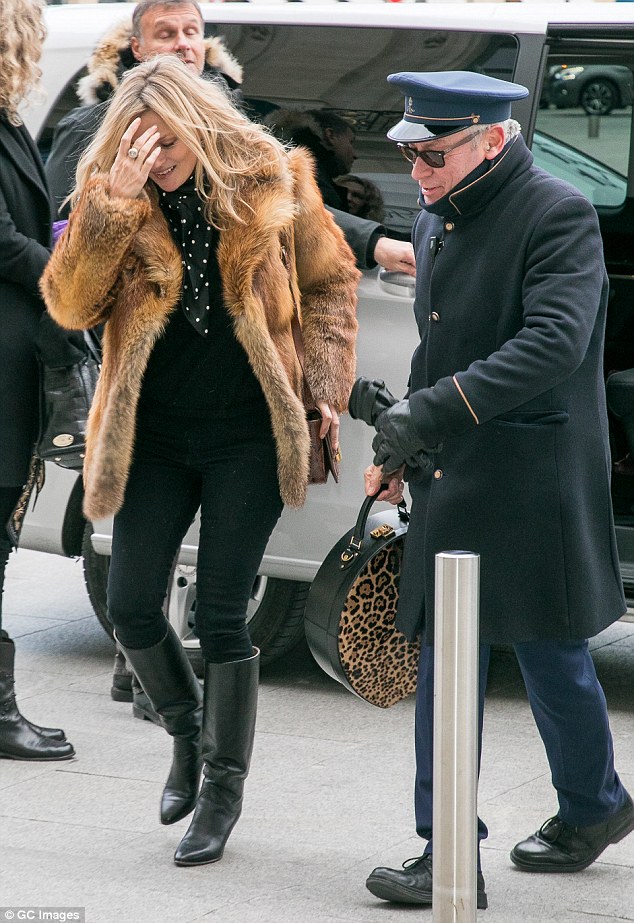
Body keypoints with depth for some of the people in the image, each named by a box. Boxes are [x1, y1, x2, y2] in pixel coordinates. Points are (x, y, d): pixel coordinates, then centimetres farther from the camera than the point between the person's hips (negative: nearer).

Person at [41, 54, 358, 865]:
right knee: (129, 605, 2)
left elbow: (331, 283, 9)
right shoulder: (109, 196, -1)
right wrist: (113, 203, -22)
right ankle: (188, 730, 31)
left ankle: (223, 788, 11)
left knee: (221, 613, -3)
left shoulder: (272, 183, -4)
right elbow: (69, 306, -13)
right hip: (152, 434, 3)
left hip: (247, 434, -2)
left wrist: (326, 385, -1)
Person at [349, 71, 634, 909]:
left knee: (552, 659, 2)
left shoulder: (558, 216, -13)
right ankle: (448, 856, 18)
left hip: (535, 485, -8)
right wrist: (402, 451, 16)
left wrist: (430, 410, -30)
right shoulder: (435, 223, 13)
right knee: (443, 665, 8)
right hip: (452, 484, 8)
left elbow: (553, 344, -25)